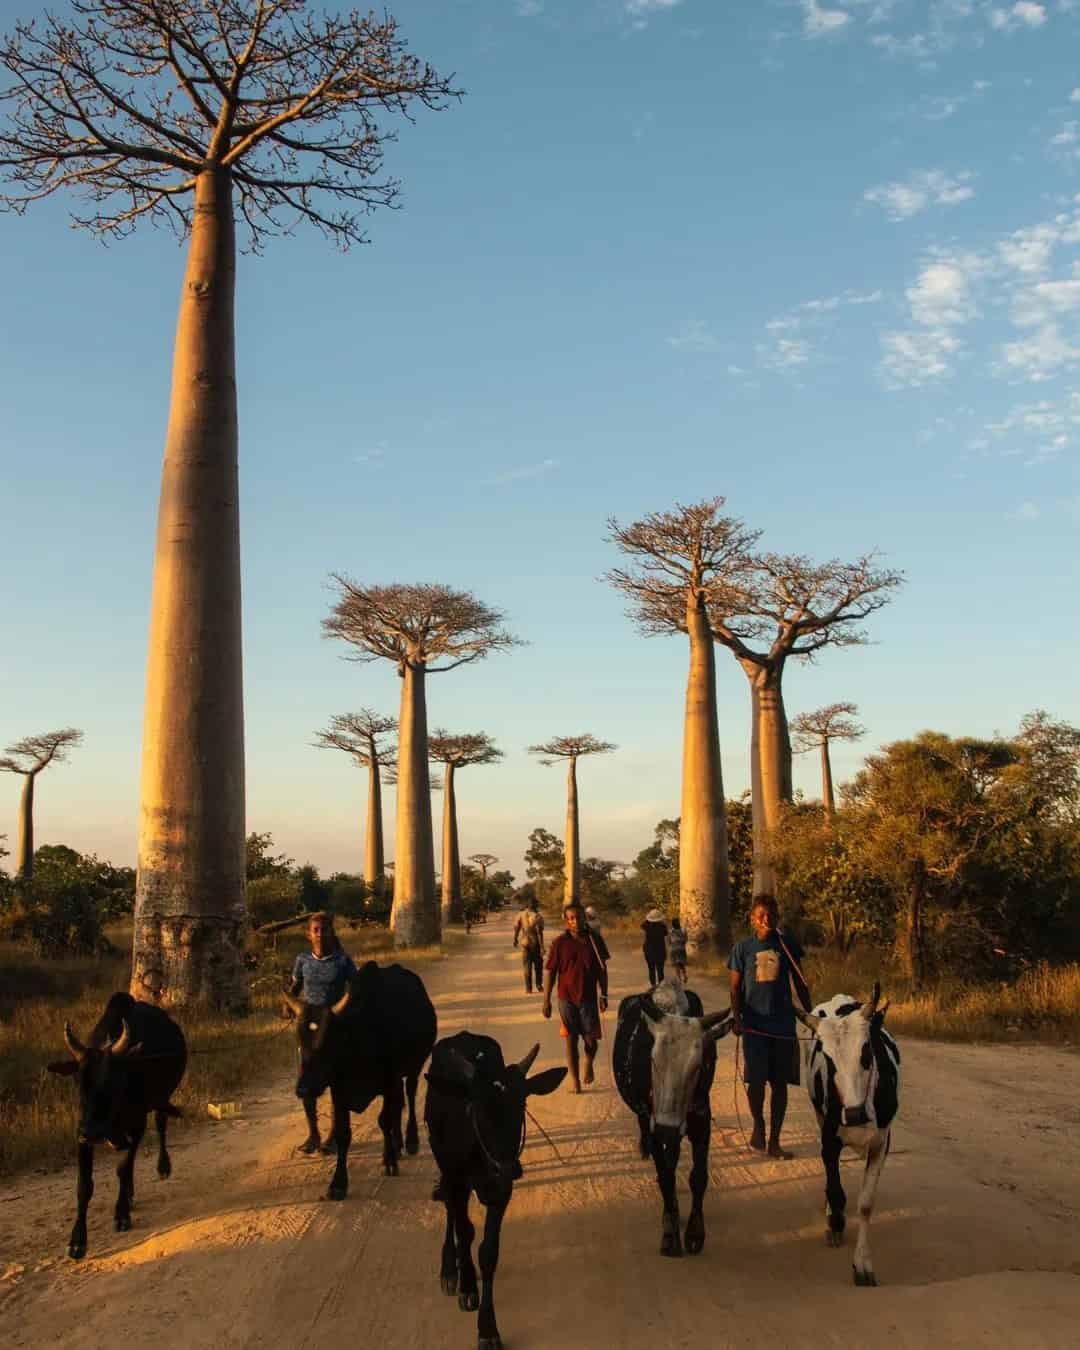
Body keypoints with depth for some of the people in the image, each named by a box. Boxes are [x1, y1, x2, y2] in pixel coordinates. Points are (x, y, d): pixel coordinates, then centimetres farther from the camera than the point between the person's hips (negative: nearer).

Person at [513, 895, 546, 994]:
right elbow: (539, 933, -19)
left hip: (525, 943, 3)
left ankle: (528, 988, 8)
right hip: (536, 944, -3)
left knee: (527, 967, 9)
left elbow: (516, 928, 3)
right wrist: (542, 947, -16)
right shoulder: (538, 916, -16)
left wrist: (515, 939, 20)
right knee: (538, 966, 14)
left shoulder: (521, 915, -4)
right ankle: (539, 986, 15)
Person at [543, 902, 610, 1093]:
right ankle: (574, 1079, 17)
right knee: (570, 1039, 4)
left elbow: (602, 969, 7)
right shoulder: (560, 943, -6)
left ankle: (588, 1064, 33)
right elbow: (550, 972, -2)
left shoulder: (594, 940, 0)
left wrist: (603, 995, 3)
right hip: (567, 998, -1)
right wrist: (546, 1001, -4)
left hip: (589, 998, 1)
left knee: (591, 1039, 1)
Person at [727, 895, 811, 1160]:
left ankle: (774, 1141, 16)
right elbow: (735, 988, 1)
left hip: (783, 1022, 1)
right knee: (756, 1079, -4)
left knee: (780, 1082, 5)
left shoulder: (787, 945, 2)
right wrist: (737, 1018, -12)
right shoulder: (742, 948, -1)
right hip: (755, 1023, -1)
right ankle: (758, 1125, 24)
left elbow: (799, 982, 10)